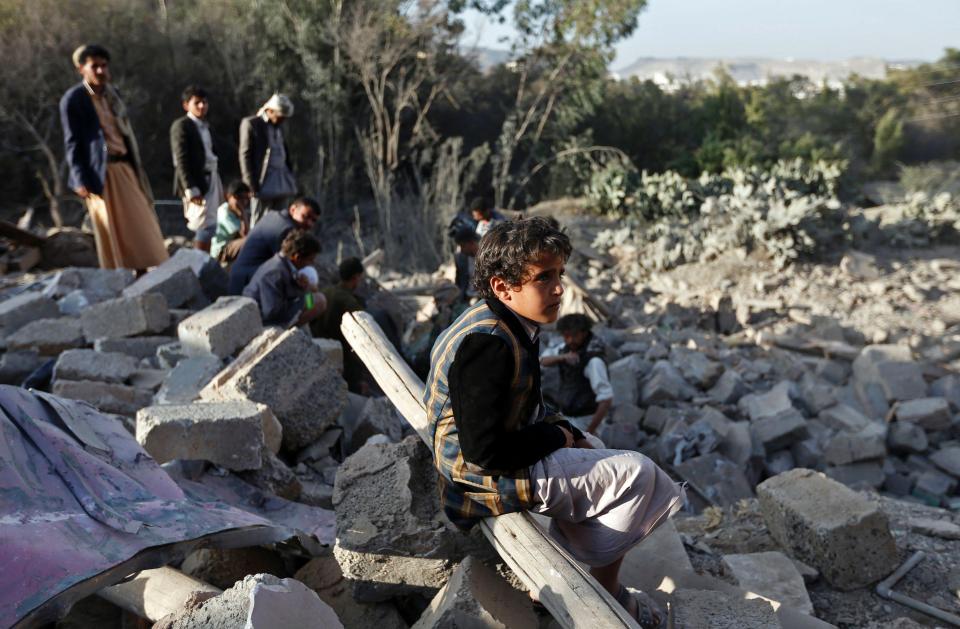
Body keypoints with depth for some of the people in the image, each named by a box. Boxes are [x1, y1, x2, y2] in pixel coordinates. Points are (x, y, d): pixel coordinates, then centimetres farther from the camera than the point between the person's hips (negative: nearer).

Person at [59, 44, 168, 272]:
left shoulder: (112, 93, 15)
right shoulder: (73, 99, -4)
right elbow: (72, 143, -6)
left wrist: (137, 166, 13)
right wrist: (80, 180, -13)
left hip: (125, 168, 6)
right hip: (101, 173, -6)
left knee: (141, 228, 4)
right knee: (112, 234, -2)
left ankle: (143, 275, 11)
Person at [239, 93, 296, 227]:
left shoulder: (278, 127, 19)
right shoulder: (251, 124, -3)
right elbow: (246, 155, -7)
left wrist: (291, 177, 12)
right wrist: (252, 184, -13)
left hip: (282, 182, 6)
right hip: (263, 183, -6)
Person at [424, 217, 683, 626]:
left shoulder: (498, 325, 4)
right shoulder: (488, 345, -28)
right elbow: (486, 452, -29)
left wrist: (565, 433, 1)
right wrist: (558, 435, -14)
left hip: (508, 451, 10)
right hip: (490, 479, -10)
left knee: (595, 452, 24)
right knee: (636, 473, -8)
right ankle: (603, 589, 13)